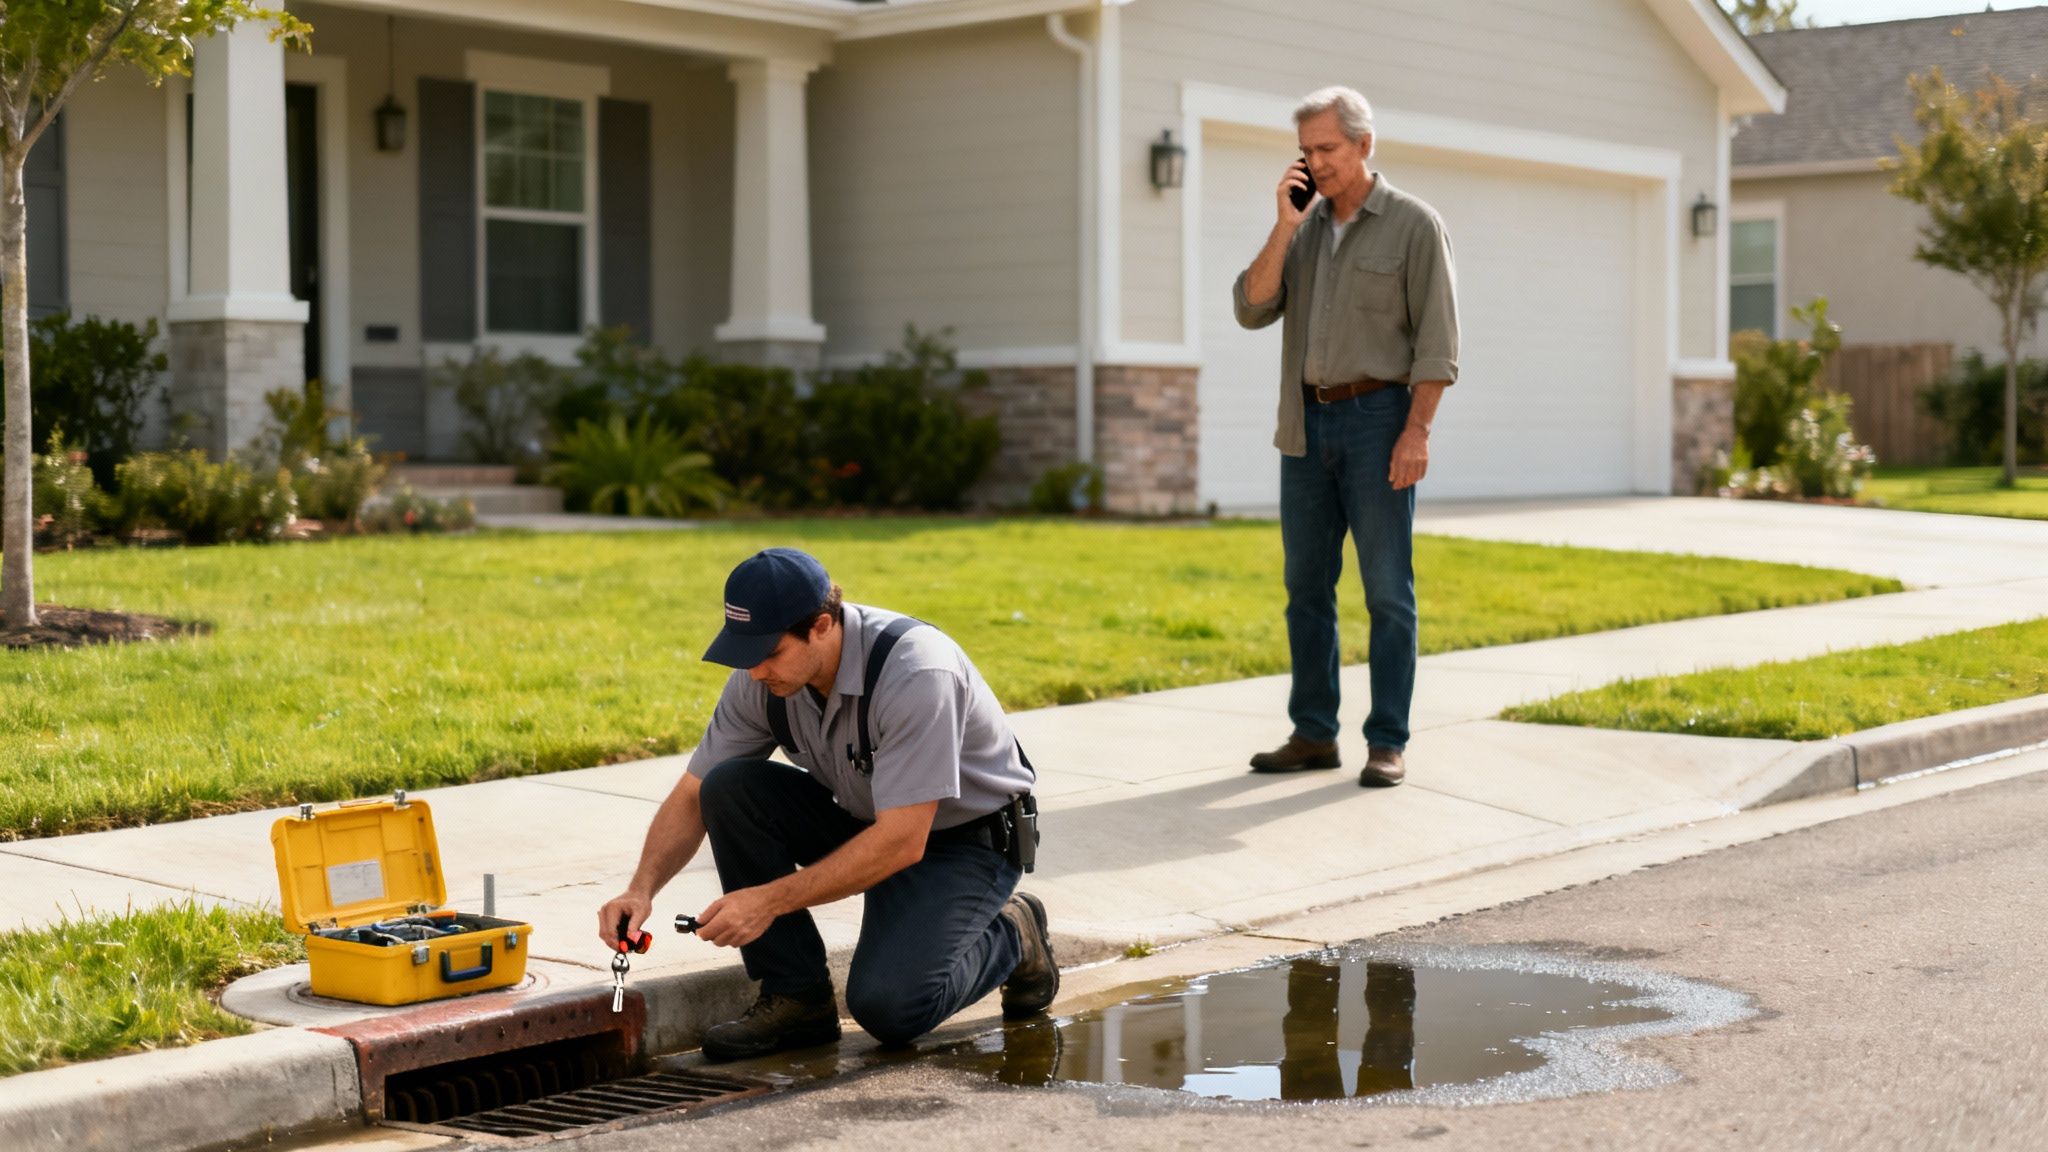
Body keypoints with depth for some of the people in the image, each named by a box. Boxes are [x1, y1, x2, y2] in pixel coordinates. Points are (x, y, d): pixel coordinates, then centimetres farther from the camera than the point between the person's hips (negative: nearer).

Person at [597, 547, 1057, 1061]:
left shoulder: (916, 672, -33)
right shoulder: (762, 676, -13)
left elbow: (902, 841, -35)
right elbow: (693, 796, -5)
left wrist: (769, 900, -36)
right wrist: (642, 889, -23)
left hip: (969, 838, -6)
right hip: (866, 822, 6)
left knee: (888, 1005, -26)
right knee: (730, 788, -18)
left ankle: (1011, 938, 6)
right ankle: (796, 997, -7)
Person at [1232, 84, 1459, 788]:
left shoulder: (1414, 225, -3)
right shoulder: (1303, 227, 12)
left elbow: (1437, 340, -8)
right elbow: (1252, 309, 1)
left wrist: (1417, 431, -16)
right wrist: (1283, 226, -8)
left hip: (1378, 419, -6)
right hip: (1306, 423, 6)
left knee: (1387, 589, -3)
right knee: (1307, 585, 7)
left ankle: (1387, 743, 0)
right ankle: (1313, 734, 13)